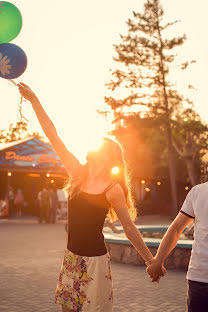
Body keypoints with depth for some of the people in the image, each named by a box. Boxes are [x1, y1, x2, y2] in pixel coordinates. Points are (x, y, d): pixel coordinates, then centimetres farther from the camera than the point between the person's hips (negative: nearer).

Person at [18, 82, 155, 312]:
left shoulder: (113, 189, -11)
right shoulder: (78, 173, 1)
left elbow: (129, 228, -5)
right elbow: (53, 136, -2)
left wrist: (150, 260, -1)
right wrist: (33, 99, -4)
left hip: (95, 259, -5)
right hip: (71, 256, 5)